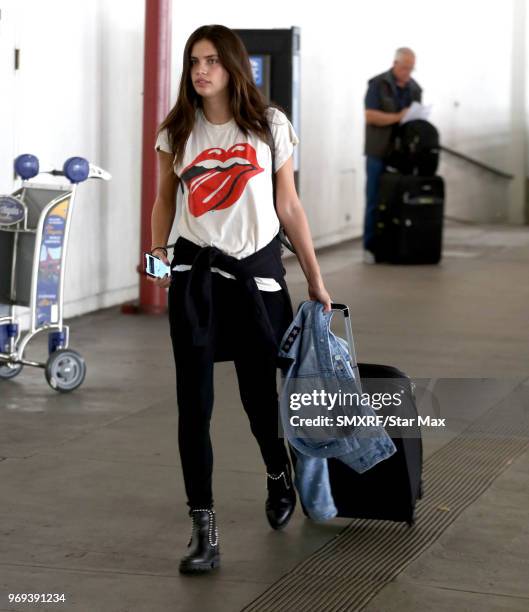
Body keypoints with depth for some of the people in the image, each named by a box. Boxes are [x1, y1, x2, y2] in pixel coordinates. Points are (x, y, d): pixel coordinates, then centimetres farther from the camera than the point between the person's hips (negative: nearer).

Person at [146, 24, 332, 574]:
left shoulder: (270, 127, 1)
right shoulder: (177, 131, 3)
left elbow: (289, 207, 4)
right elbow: (164, 200, 11)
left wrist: (315, 280, 4)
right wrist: (158, 252, -8)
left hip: (257, 271, 0)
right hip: (195, 274, 1)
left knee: (259, 394, 8)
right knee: (194, 403, -6)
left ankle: (279, 476, 41)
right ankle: (203, 530, -1)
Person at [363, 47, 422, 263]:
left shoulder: (414, 89, 12)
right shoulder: (377, 84, -3)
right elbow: (370, 116, -12)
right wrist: (398, 117, -19)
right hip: (379, 153, -4)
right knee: (375, 201, -2)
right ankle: (370, 247, 3)